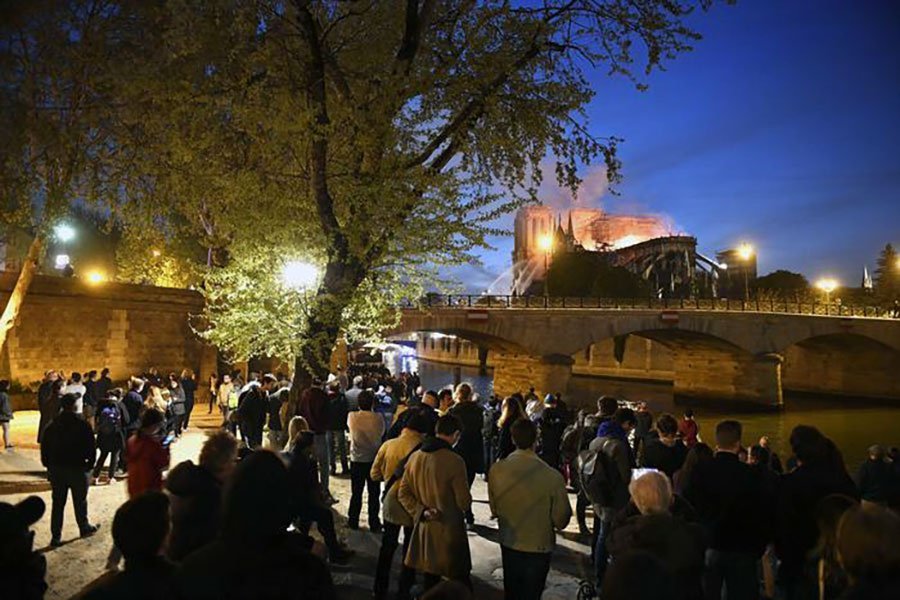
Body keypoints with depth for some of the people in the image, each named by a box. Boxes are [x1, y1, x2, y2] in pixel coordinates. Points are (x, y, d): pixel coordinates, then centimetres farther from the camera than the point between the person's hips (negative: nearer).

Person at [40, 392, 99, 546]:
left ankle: (56, 536, 11)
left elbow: (45, 448, 6)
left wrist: (48, 465, 14)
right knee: (80, 501, 11)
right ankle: (84, 528, 27)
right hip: (77, 468, -4)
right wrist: (90, 464, 0)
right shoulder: (82, 425, -13)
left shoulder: (52, 425, 1)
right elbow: (91, 447, -12)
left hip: (56, 469, 4)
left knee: (57, 503, 10)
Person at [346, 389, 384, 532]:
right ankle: (374, 524, 16)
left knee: (356, 493, 14)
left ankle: (353, 522, 23)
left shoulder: (352, 417, -11)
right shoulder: (378, 418, -13)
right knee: (374, 493, 10)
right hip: (374, 459, -1)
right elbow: (382, 433, 0)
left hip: (357, 460, 1)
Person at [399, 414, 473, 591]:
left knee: (430, 580, 19)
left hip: (424, 529, 6)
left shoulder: (415, 457, -2)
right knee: (461, 583, 8)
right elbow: (464, 502, -15)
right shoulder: (455, 461, -21)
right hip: (449, 531, -6)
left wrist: (421, 511, -6)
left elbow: (403, 494, 2)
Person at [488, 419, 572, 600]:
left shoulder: (496, 470, -19)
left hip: (508, 544, 3)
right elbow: (561, 520, -15)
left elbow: (494, 510, -3)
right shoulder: (553, 476, -28)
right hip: (539, 547, -3)